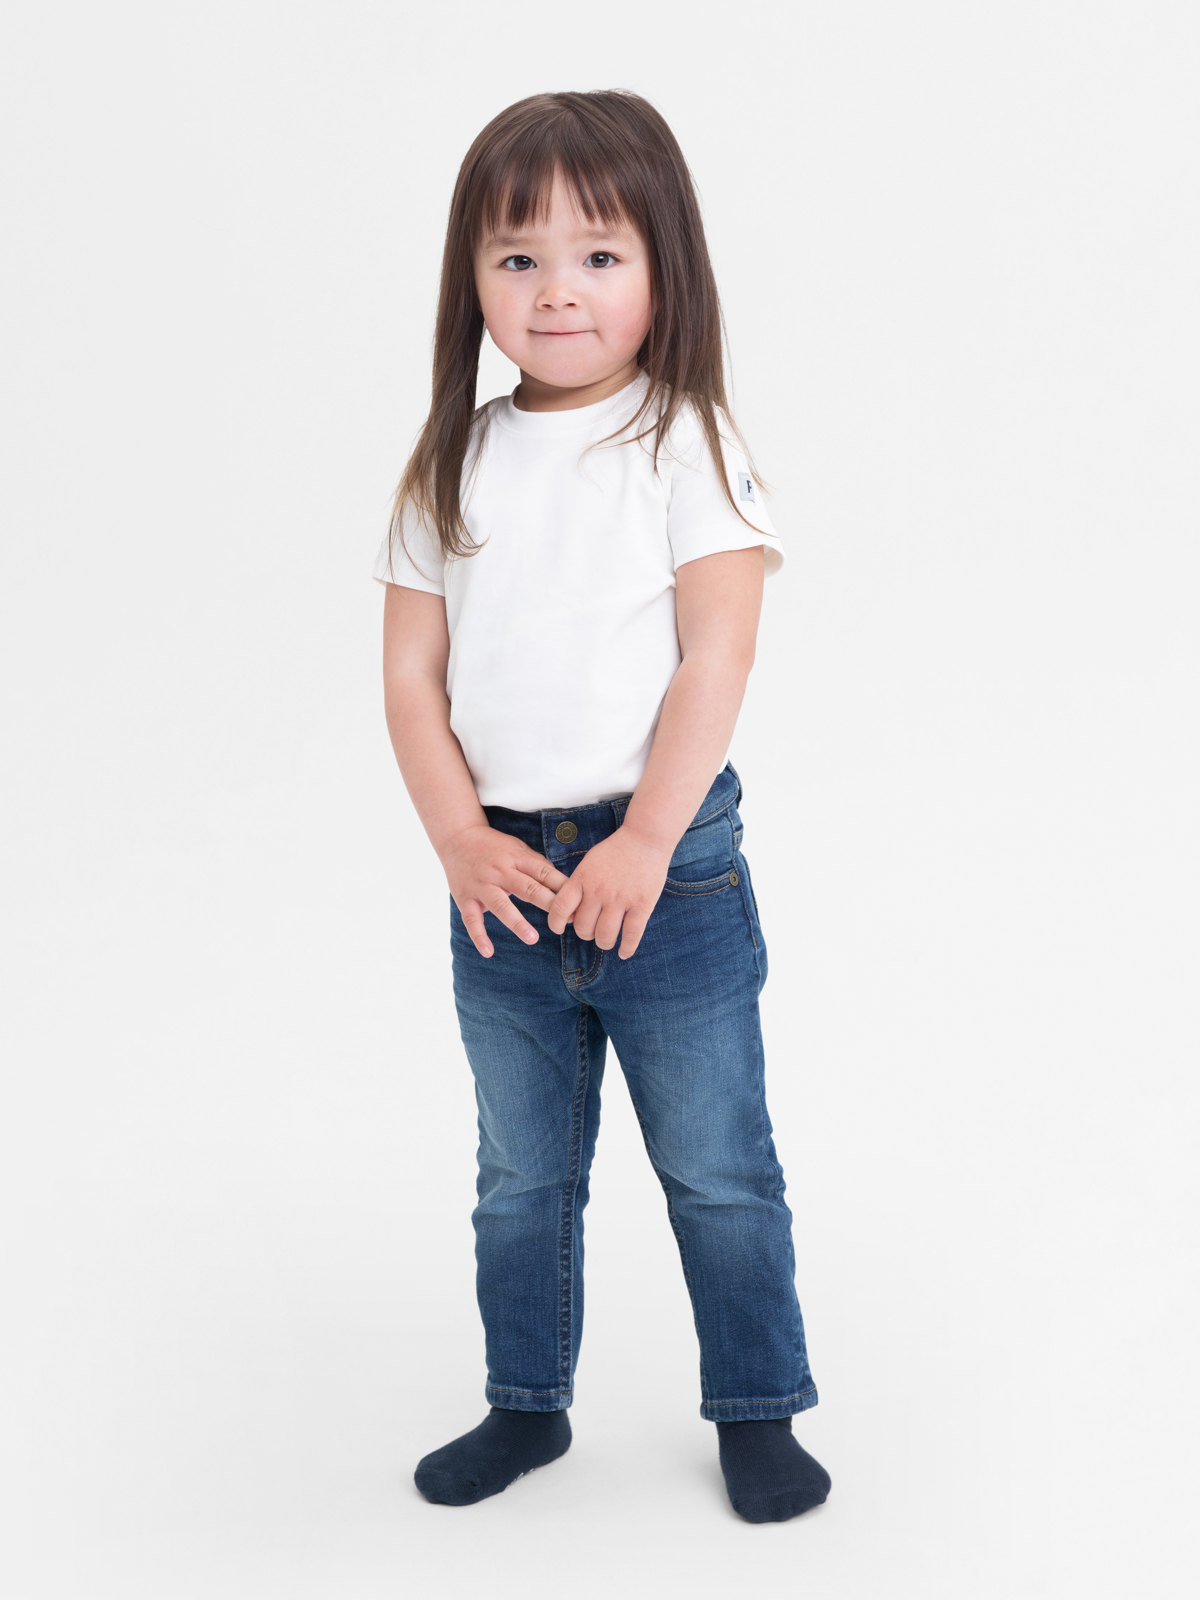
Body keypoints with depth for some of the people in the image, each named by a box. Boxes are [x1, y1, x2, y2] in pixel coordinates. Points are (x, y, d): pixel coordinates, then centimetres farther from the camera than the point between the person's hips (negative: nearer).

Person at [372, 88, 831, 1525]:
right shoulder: (452, 467, 5)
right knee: (521, 1176, 17)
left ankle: (757, 1410, 26)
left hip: (670, 864, -3)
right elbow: (412, 675, 3)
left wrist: (646, 840, -18)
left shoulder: (685, 442, -5)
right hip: (502, 877, 4)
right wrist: (462, 840, -8)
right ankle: (526, 1405, 34)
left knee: (717, 1168, 8)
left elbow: (716, 659, -12)